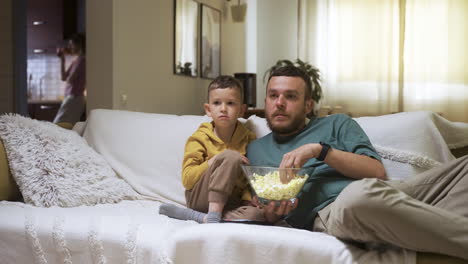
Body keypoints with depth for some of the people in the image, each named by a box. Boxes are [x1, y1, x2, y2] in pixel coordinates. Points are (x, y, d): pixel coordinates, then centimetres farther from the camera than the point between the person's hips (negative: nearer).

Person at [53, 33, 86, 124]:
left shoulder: (81, 59, -11)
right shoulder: (76, 60, 16)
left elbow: (70, 79, -15)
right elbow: (63, 77, 18)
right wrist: (62, 59, 14)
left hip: (74, 98, -9)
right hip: (70, 97, 9)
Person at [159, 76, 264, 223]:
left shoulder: (249, 139, 6)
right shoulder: (199, 138, -1)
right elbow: (187, 179, -9)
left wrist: (250, 197, -16)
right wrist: (215, 160, -19)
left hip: (230, 203, 3)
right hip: (199, 199, -3)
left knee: (257, 214, -31)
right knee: (230, 157, -25)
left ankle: (191, 215, -24)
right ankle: (213, 217, -28)